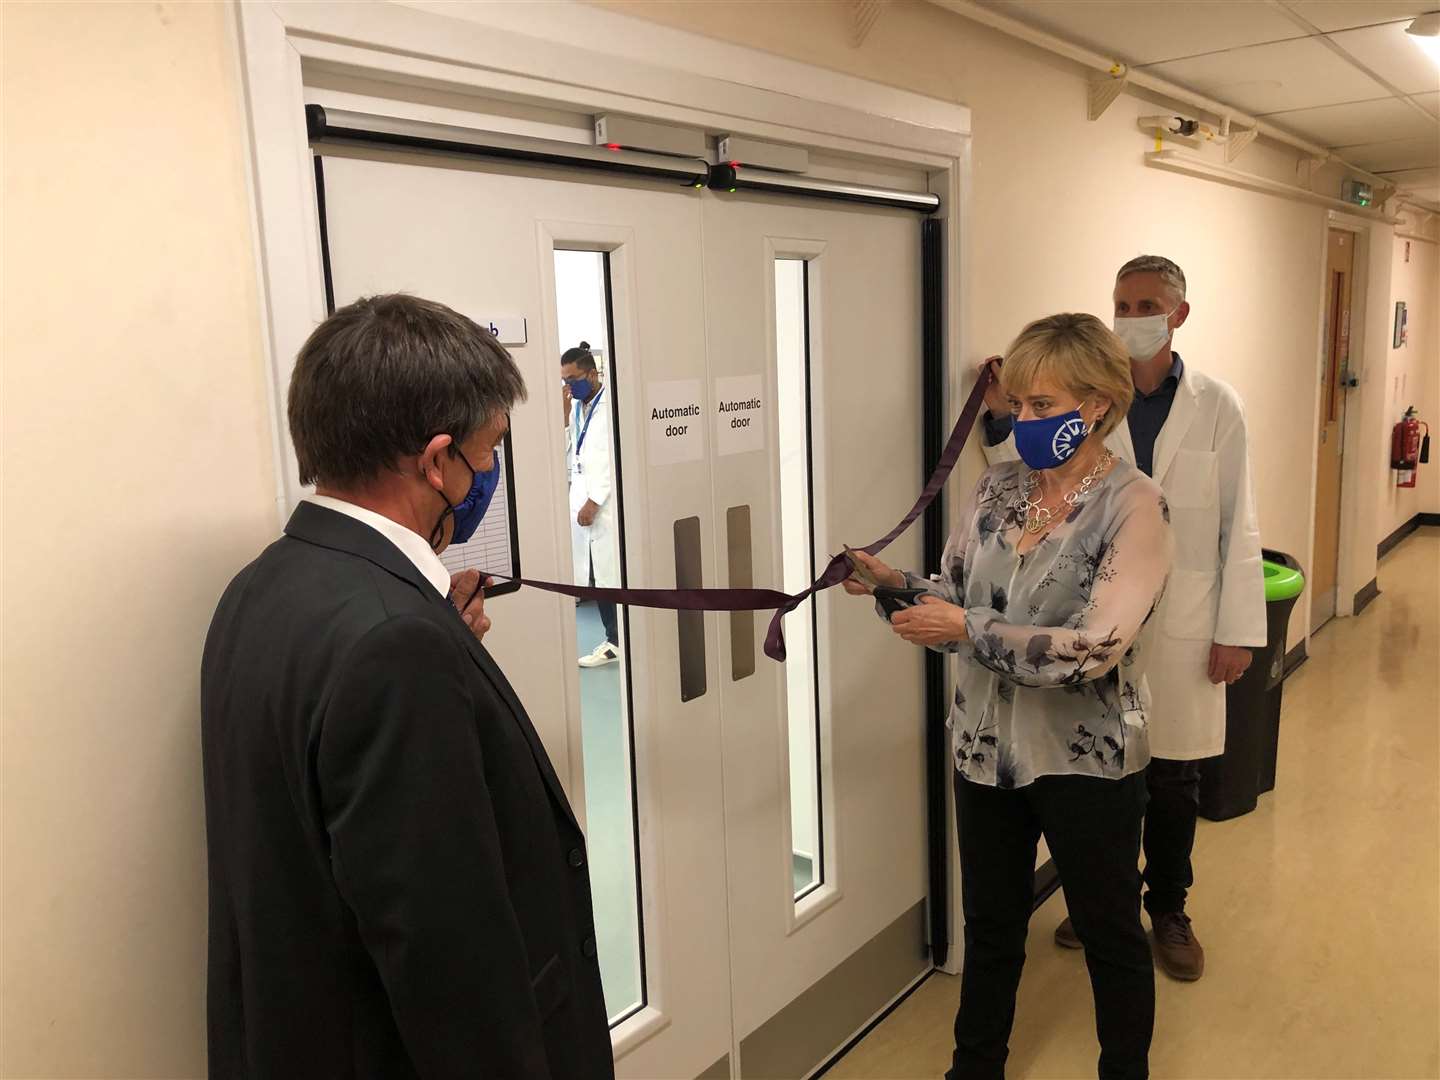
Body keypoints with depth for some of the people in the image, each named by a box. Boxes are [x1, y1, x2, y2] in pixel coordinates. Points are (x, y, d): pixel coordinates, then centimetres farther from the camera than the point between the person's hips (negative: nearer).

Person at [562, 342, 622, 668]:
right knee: (597, 577, 9)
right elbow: (565, 449, 13)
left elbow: (615, 457, -14)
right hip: (582, 500, 7)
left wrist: (593, 502, -14)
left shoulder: (612, 405, -9)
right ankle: (615, 639, 17)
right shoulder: (576, 406, 13)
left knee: (613, 574, -2)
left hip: (607, 503, -7)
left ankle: (618, 641, 8)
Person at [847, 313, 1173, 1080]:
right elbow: (955, 599, 6)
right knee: (990, 925, 21)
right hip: (986, 747, 5)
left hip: (1085, 758, -5)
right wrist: (892, 583, -12)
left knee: (1110, 933, 16)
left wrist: (968, 631, -25)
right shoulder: (997, 486, 1)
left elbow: (1092, 650, -24)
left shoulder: (1131, 504, -16)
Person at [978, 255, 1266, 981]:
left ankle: (1168, 911, 34)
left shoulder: (1216, 406, 0)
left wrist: (1238, 630, -3)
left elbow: (1238, 526, -1)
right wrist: (1001, 420, -22)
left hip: (1182, 628, 0)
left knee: (1173, 781, 12)